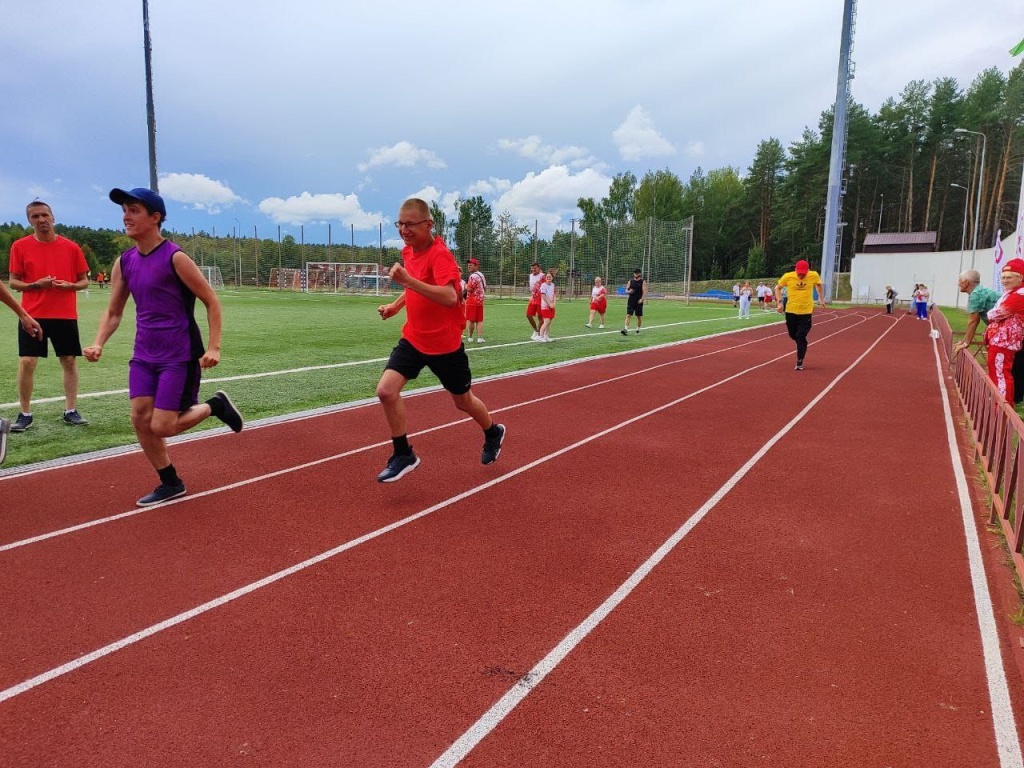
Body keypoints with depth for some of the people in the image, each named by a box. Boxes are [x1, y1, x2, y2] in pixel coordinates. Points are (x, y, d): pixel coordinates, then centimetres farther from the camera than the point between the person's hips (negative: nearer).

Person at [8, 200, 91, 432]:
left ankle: (71, 411, 15)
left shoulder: (71, 247, 3)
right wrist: (35, 285, -16)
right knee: (26, 362, -4)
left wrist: (69, 285, -13)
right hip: (32, 314, -1)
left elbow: (84, 281, 7)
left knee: (70, 362, 4)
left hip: (65, 315, 1)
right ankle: (25, 414, 8)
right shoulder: (20, 246, 1)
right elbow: (13, 282, 3)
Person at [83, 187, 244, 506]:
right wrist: (98, 343, -4)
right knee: (140, 419, 1)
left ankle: (214, 406, 18)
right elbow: (113, 312, 14)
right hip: (144, 355, 7)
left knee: (162, 427, -9)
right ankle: (170, 484, 18)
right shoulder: (124, 262, 6)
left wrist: (214, 348, -16)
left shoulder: (175, 258, -12)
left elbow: (212, 302, -9)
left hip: (180, 356, -6)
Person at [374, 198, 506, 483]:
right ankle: (403, 456, 5)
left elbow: (450, 297, -37)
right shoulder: (409, 252, 4)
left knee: (463, 401, 13)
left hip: (445, 344, -6)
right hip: (413, 339, 6)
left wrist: (408, 280, -43)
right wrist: (395, 305, 8)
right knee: (386, 390, -12)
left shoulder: (440, 254, -21)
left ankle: (493, 433, 45)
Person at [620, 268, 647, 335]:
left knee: (639, 316, 7)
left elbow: (644, 291, -8)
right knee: (628, 315, -10)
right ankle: (626, 329, -17)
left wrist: (642, 299, -22)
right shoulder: (630, 282, 9)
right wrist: (628, 292, -13)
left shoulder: (643, 282, 0)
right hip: (631, 301, 2)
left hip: (638, 302, -2)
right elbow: (626, 290, 11)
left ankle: (638, 330, 21)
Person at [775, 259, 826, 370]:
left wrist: (821, 299, 12)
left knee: (801, 337, -7)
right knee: (793, 335, 14)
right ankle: (802, 344, 47)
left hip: (806, 312, -1)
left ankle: (799, 362, 2)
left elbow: (819, 285, 13)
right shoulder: (788, 276, -12)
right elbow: (778, 288, 3)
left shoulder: (814, 275, -9)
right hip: (791, 311, 2)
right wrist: (780, 302, -7)